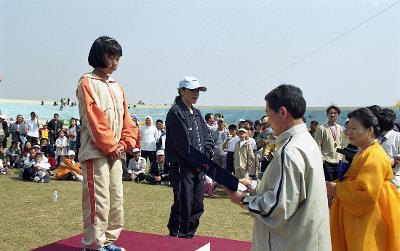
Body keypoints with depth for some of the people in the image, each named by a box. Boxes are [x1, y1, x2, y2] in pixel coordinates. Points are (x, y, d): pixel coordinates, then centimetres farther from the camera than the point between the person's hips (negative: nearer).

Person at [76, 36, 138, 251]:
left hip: (115, 152, 8)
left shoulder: (116, 87, 16)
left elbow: (125, 117, 14)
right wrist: (111, 146, -13)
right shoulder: (87, 83, -7)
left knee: (116, 198, 11)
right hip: (95, 152, -8)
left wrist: (125, 143, 0)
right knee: (98, 199, -8)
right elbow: (94, 119, -15)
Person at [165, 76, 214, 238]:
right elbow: (183, 143, -17)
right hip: (182, 168, -8)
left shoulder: (197, 113, 16)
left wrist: (206, 159, 0)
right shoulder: (175, 112, -10)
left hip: (199, 168, 8)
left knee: (197, 206, 12)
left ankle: (188, 236, 24)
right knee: (183, 205, -7)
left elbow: (208, 139, 15)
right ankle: (175, 236, 6)